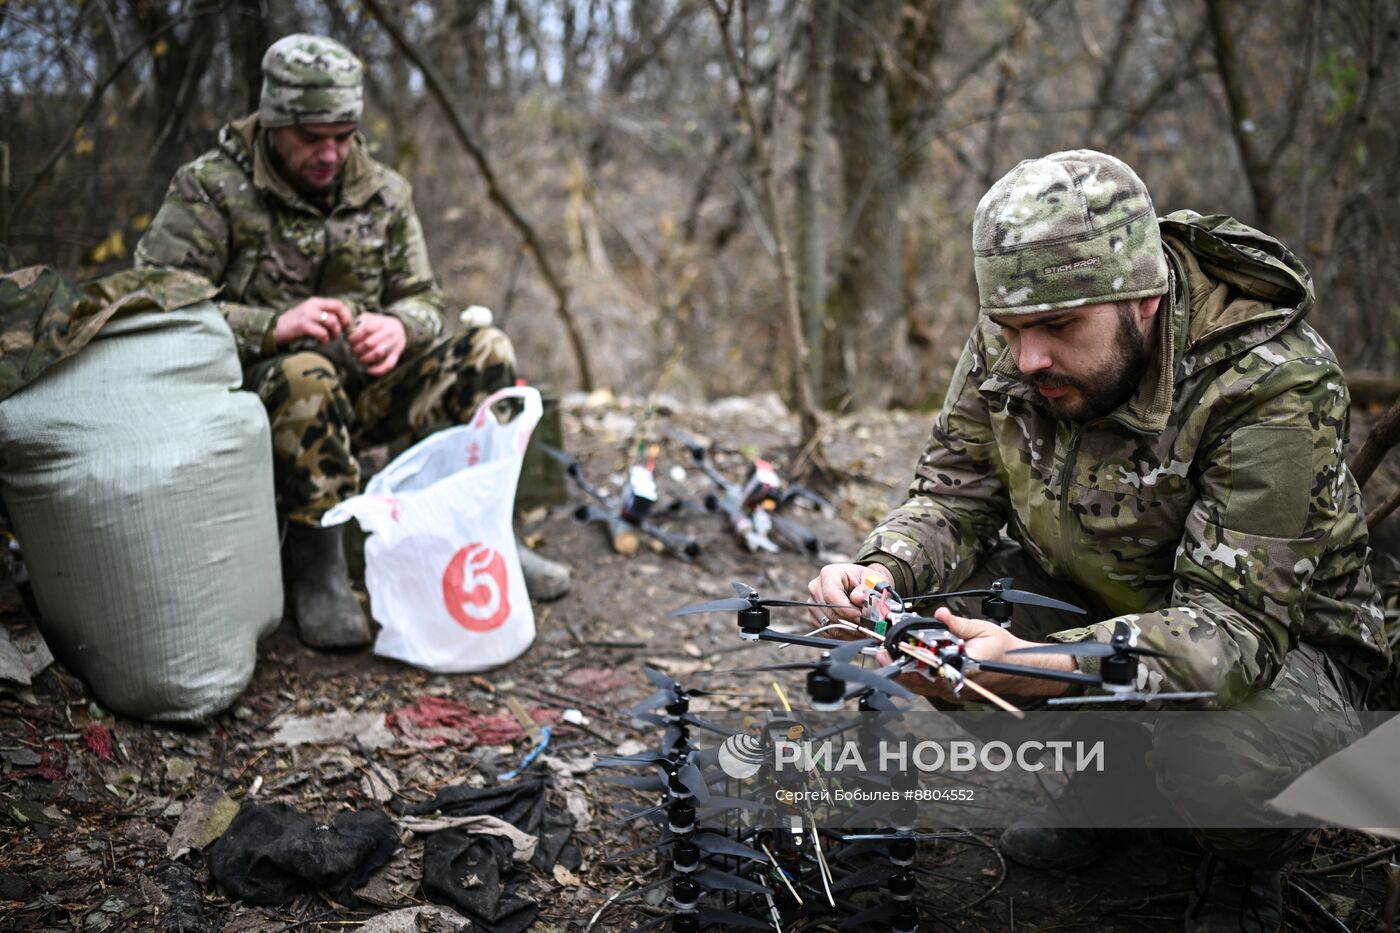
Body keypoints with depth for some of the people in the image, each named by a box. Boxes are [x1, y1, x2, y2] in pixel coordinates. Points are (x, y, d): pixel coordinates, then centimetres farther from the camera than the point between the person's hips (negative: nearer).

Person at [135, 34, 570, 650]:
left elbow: (423, 299, 10)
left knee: (487, 352, -12)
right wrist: (274, 325, -31)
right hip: (254, 396, -4)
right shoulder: (210, 189, -9)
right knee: (306, 376, -39)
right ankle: (315, 560, -21)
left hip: (359, 393, 5)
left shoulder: (383, 194, 6)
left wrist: (399, 326, -17)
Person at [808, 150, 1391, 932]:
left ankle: (1246, 864, 5)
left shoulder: (1276, 387, -32)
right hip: (1088, 599, 6)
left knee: (1224, 759, -37)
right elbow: (955, 497, -6)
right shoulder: (1007, 348, -14)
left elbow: (1236, 624, -36)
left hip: (1277, 634, -5)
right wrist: (881, 572, -30)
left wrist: (1042, 668, -52)